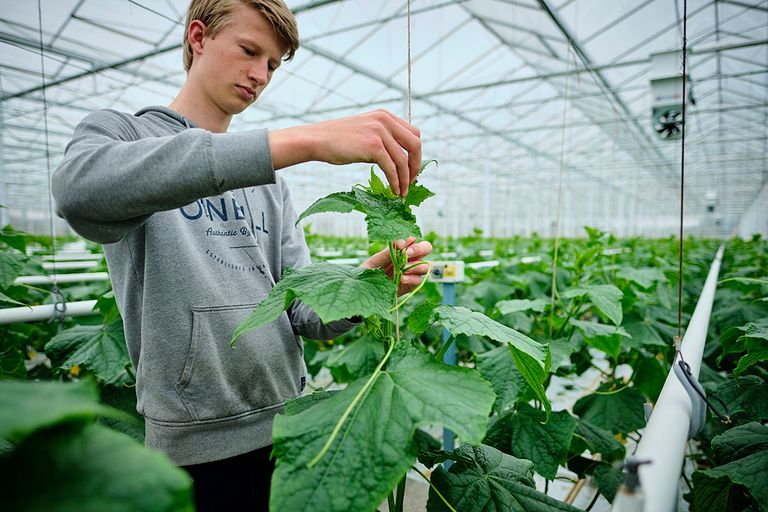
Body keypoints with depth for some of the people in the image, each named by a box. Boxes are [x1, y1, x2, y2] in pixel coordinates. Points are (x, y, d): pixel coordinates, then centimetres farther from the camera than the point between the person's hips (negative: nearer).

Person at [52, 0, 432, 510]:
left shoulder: (269, 181, 10)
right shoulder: (118, 132, -2)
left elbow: (304, 310, 2)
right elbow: (81, 189, -29)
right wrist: (300, 140, -37)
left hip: (292, 424, 5)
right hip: (198, 441, -4)